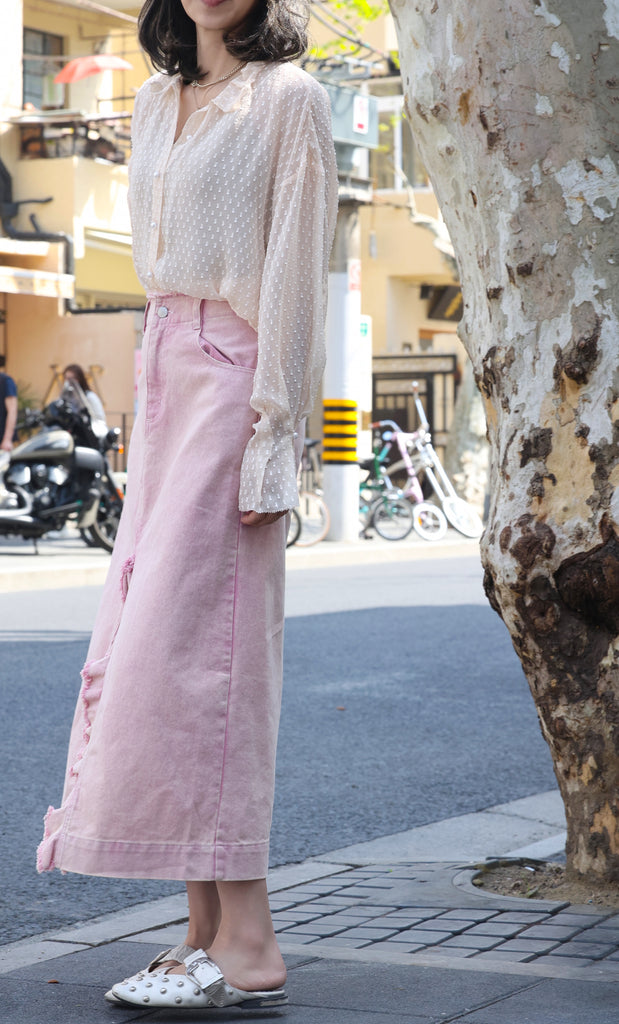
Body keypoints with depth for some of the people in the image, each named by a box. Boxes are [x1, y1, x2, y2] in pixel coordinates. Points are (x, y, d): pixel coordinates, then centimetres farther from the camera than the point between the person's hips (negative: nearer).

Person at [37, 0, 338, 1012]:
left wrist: (271, 427, -17)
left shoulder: (286, 96, -5)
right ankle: (207, 932, 8)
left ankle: (248, 946, -9)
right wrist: (147, 419, 16)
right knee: (140, 645, 3)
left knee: (194, 644, -13)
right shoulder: (157, 102, 18)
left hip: (235, 379, -8)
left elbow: (295, 266, -11)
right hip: (166, 376, 8)